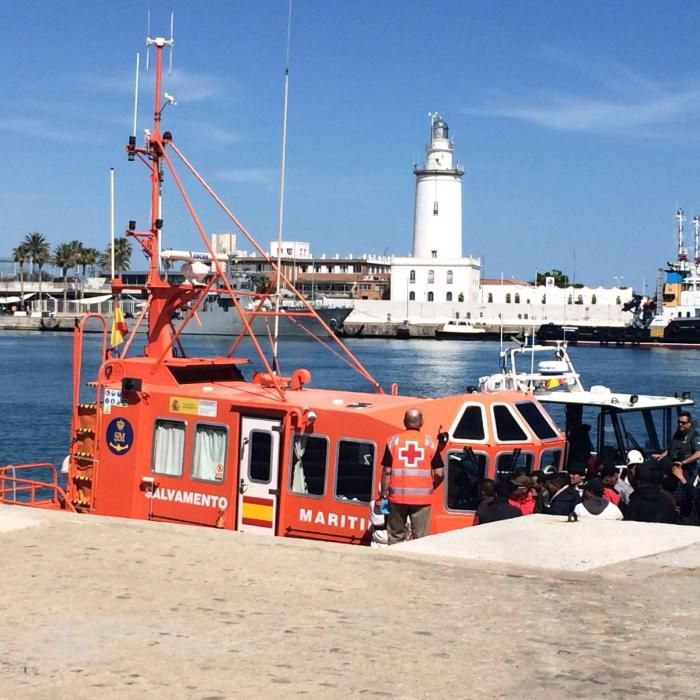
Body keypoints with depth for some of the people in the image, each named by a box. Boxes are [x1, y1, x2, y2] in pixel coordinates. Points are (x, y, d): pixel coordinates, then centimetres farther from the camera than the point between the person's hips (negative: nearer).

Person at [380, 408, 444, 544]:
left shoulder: (394, 440, 1)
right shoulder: (429, 442, 1)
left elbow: (386, 471, -2)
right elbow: (439, 474, -2)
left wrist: (383, 494, 7)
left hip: (397, 497, 1)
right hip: (422, 497, -1)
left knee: (396, 537, 11)